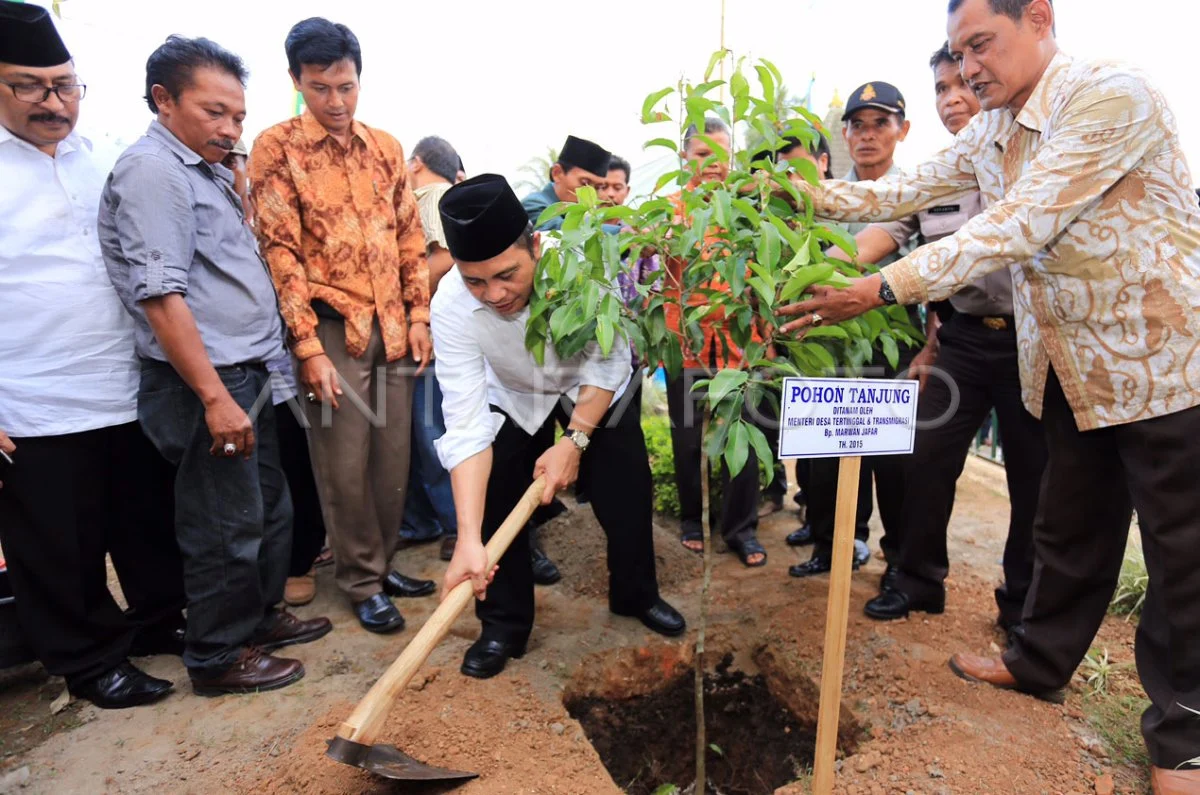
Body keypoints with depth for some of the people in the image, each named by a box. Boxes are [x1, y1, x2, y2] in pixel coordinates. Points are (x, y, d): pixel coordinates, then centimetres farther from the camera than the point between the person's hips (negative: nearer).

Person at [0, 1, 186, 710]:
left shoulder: (109, 162, 7)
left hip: (133, 393, 4)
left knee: (150, 527, 17)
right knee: (60, 552, 10)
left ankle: (159, 622, 37)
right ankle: (89, 660, 30)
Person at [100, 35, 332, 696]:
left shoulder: (205, 170, 18)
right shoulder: (152, 170, -12)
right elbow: (160, 295, -21)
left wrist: (245, 385, 18)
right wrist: (216, 397, -23)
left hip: (245, 374, 10)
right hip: (207, 382, -10)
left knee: (269, 506, 18)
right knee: (225, 528, 2)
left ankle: (260, 616, 36)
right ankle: (218, 657, 20)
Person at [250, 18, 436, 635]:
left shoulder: (385, 147, 12)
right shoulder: (275, 148, -3)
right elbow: (280, 252, -8)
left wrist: (419, 315, 6)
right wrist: (309, 347, -14)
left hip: (392, 325, 5)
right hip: (333, 328, -4)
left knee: (393, 456, 10)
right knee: (344, 464, 3)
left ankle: (383, 564, 28)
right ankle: (362, 584, 20)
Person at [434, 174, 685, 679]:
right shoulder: (451, 305, -34)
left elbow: (609, 362, -24)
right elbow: (465, 422, -37)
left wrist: (575, 440, -33)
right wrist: (468, 540, -44)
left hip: (593, 388, 0)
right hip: (515, 396, 1)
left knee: (627, 497, 0)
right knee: (493, 502, -7)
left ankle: (636, 595, 29)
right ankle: (504, 625, 16)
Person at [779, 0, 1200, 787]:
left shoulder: (1113, 93, -20)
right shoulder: (989, 134, 6)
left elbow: (1018, 226, -29)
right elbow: (904, 191, 7)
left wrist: (883, 287, -34)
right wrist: (812, 194, -5)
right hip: (1072, 367, 7)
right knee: (1069, 531, 18)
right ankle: (1039, 661, 36)